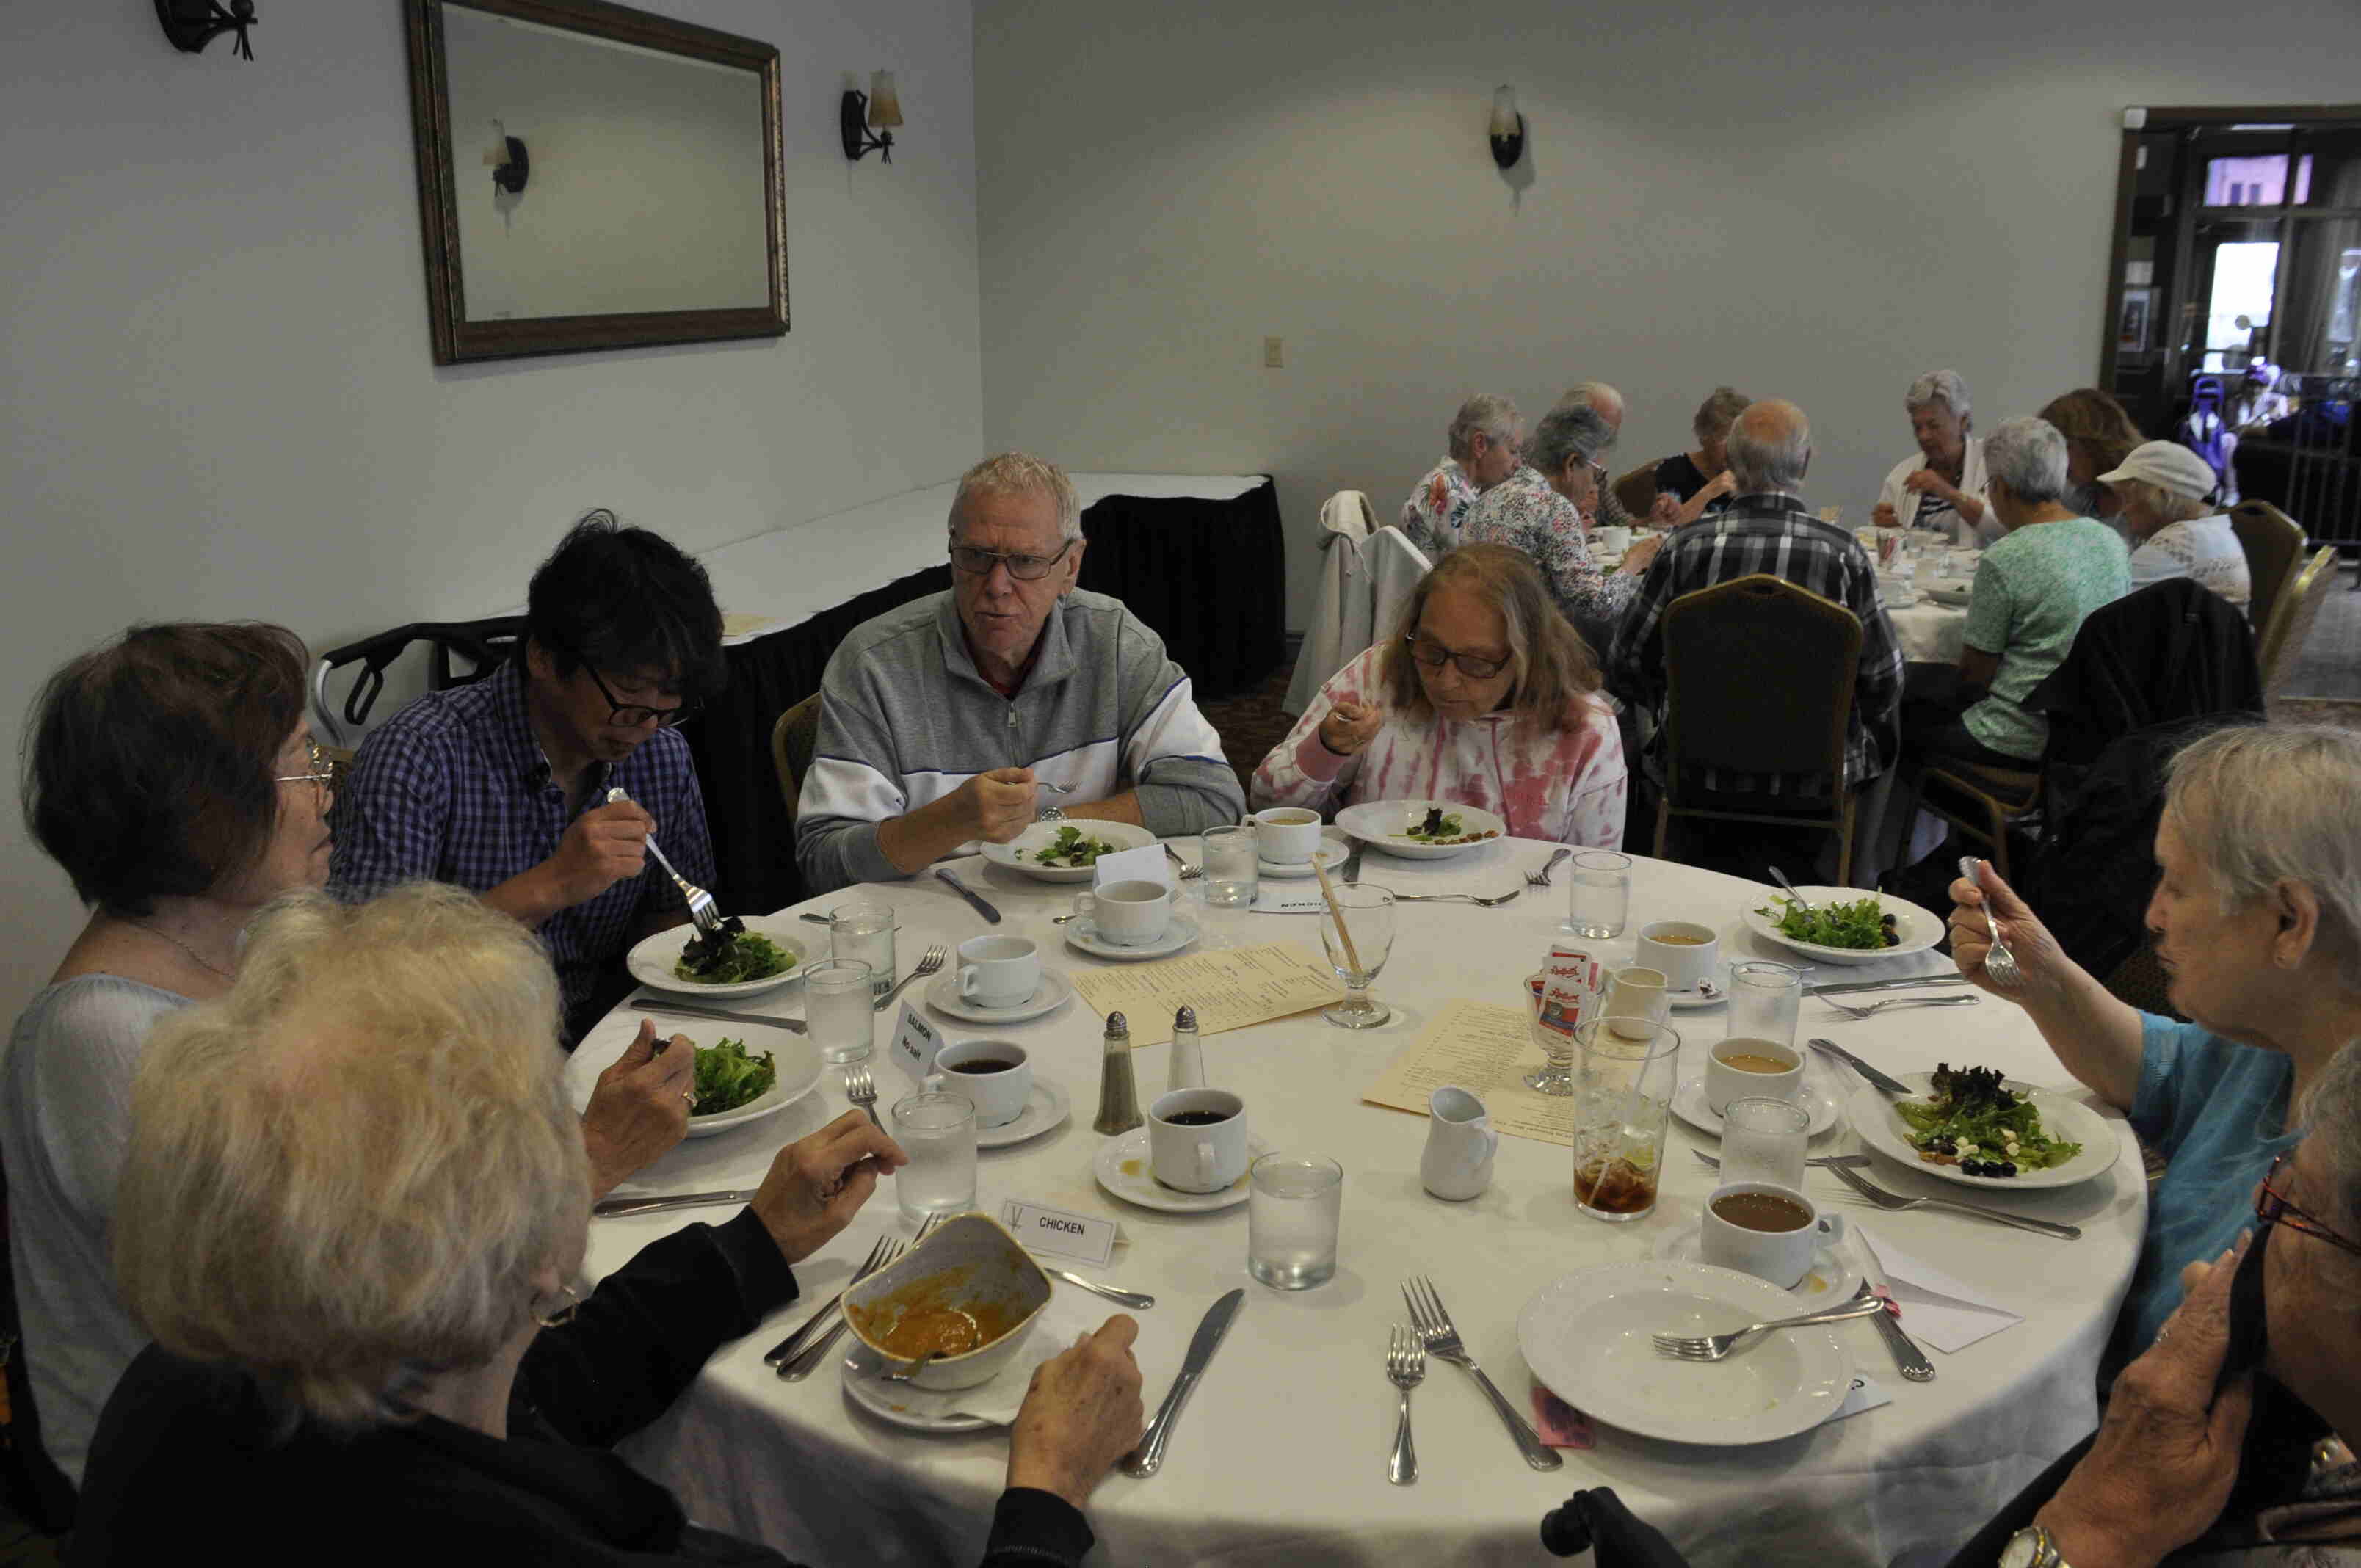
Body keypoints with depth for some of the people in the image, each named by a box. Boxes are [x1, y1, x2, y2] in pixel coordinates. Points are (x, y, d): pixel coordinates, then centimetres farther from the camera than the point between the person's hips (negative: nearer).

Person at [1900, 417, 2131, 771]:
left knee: (1907, 715, 16)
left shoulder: (2003, 560, -19)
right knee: (1930, 701, 25)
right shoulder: (2111, 540, 3)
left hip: (2022, 742, -8)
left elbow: (1974, 673, -11)